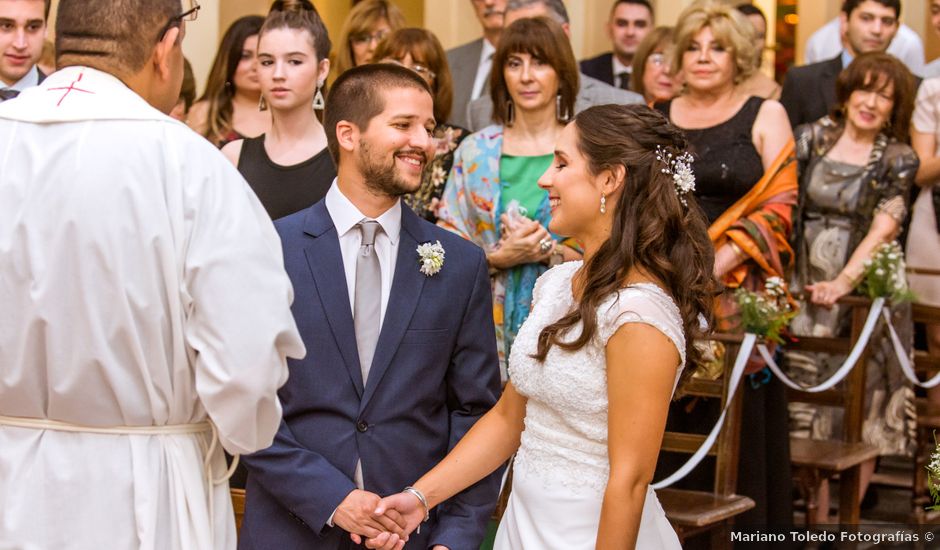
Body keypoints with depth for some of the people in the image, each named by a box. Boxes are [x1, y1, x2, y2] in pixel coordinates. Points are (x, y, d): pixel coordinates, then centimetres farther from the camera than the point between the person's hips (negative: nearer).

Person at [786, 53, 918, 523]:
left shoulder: (898, 159, 1)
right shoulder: (812, 138, 6)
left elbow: (883, 227, -8)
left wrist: (845, 281, -21)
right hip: (805, 290, 2)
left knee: (862, 411, 0)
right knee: (808, 411, 4)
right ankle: (815, 523, 13)